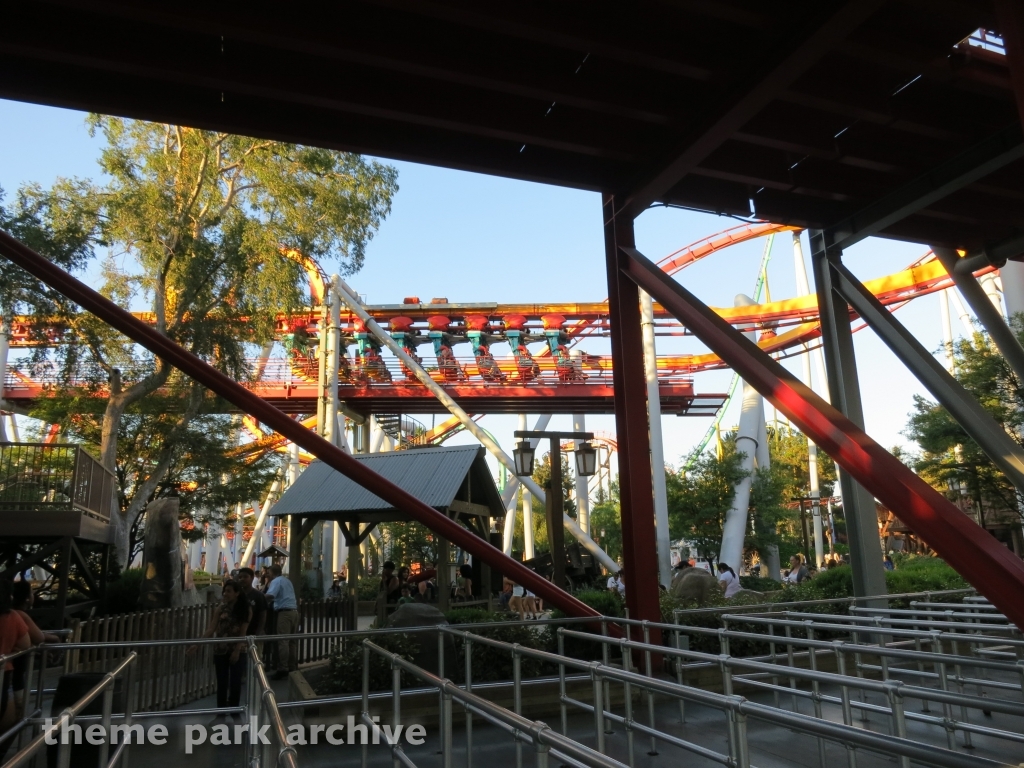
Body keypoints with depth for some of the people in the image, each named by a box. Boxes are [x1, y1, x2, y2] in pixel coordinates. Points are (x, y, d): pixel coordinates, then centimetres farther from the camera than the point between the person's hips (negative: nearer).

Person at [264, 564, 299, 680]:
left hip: (284, 612, -8)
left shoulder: (276, 581, -4)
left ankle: (283, 669, -8)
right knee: (292, 641, 12)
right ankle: (292, 668, 17)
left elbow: (270, 595, -21)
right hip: (294, 611, 8)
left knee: (283, 642, -7)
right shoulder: (287, 581, 22)